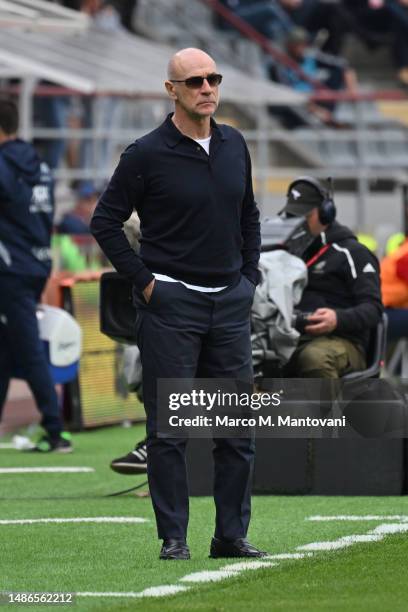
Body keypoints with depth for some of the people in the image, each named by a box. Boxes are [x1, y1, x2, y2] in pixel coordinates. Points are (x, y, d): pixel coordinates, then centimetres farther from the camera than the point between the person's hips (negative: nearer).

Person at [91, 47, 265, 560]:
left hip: (229, 302, 5)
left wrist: (249, 277, 12)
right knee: (169, 428, -2)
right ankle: (173, 537, 4)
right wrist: (143, 280, -8)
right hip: (171, 302, -5)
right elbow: (105, 221, -5)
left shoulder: (234, 146, 8)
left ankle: (232, 535, 13)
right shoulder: (147, 154, -9)